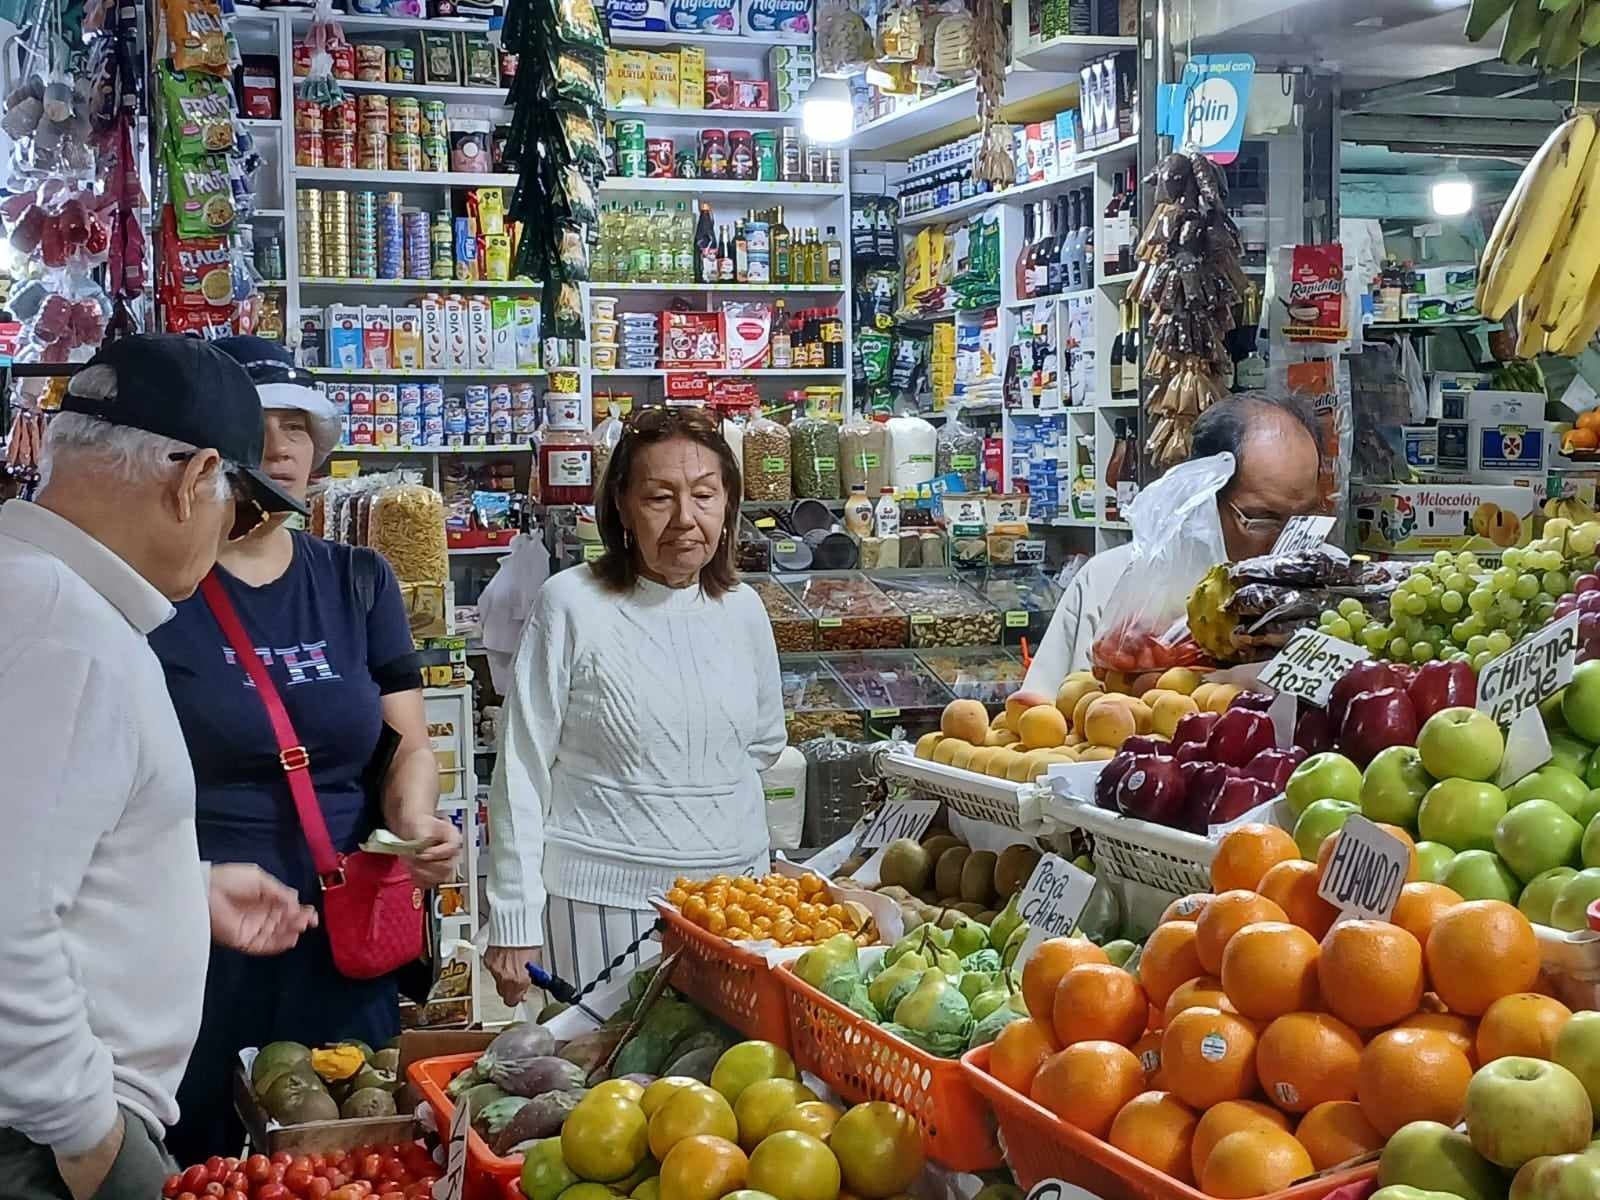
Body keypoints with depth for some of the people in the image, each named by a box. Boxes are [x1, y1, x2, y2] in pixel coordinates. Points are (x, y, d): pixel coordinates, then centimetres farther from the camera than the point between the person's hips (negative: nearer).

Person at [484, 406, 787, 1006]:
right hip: (600, 902, -4)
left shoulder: (742, 608, 5)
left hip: (733, 887, 4)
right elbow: (522, 772, -6)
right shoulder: (571, 604, -8)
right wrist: (514, 921, -7)